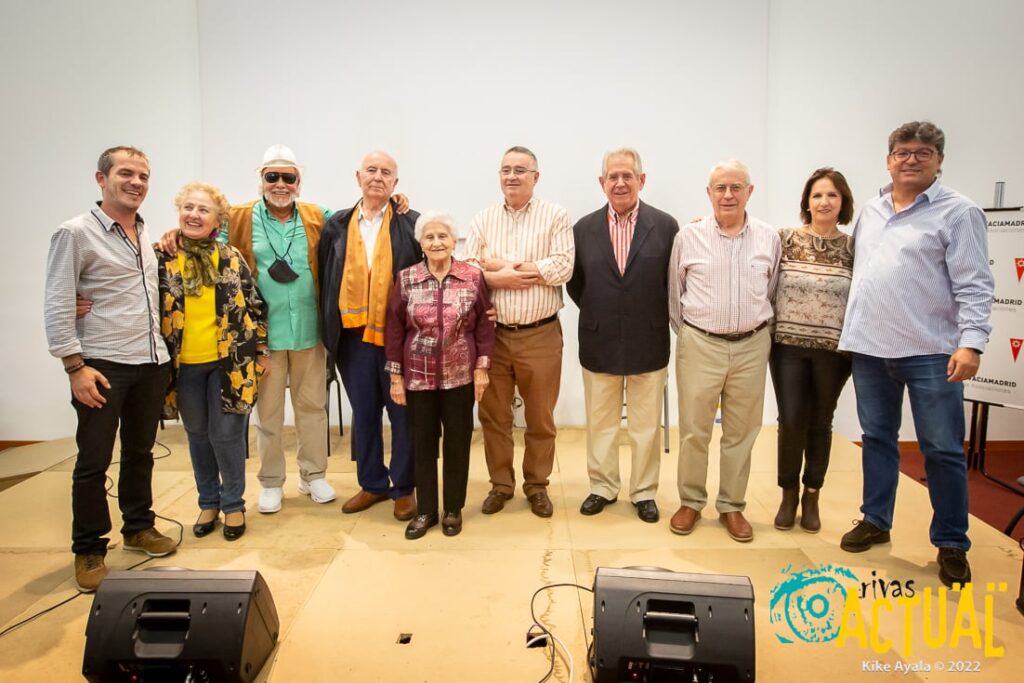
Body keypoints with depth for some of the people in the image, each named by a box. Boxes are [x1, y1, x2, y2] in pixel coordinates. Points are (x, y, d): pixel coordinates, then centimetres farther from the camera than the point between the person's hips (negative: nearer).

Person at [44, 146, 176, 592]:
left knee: (140, 452, 16)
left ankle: (138, 528, 32)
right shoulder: (75, 233, -8)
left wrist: (162, 350, 12)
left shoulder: (146, 232, 11)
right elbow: (57, 306, -11)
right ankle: (89, 550, 18)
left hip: (152, 363, 6)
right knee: (93, 461, 4)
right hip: (103, 366, -6)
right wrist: (74, 366, -16)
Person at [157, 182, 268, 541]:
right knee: (198, 435, 14)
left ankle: (233, 504, 19)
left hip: (229, 360, -1)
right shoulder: (162, 258, 0)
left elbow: (253, 305, 3)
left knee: (226, 434, 2)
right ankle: (208, 502, 30)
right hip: (184, 364, 2)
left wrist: (261, 350, 1)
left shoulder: (232, 258, -1)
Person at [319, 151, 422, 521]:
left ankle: (403, 488, 23)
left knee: (403, 414, 7)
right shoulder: (337, 226, 8)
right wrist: (329, 331, 6)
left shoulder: (412, 224, -1)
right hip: (353, 336, 3)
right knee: (363, 415, 14)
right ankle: (371, 483, 31)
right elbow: (325, 280, 10)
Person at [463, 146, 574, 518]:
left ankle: (537, 485, 28)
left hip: (540, 335, -2)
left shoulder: (555, 216, -1)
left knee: (540, 418, 9)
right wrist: (500, 279, -17)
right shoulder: (482, 220, 7)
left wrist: (502, 265, -12)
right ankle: (500, 484, 29)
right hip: (492, 333, 3)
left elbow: (563, 267, -13)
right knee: (493, 415, 12)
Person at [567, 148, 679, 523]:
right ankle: (603, 487, 28)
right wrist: (595, 314, 5)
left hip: (648, 344, -1)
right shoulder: (584, 228, 2)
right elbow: (574, 282, 11)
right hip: (599, 344, 1)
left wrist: (656, 320, 0)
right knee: (600, 424, 12)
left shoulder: (666, 226, -3)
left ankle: (644, 492, 25)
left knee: (646, 426, 10)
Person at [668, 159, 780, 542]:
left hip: (751, 346, 2)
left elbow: (771, 293, 12)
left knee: (741, 432, 9)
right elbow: (674, 293, 7)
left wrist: (758, 331, 10)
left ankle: (732, 506, 23)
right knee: (693, 429, 4)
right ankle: (690, 501, 21)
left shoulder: (769, 239, 3)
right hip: (700, 345, -1)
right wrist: (686, 334, 9)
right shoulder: (688, 236, -1)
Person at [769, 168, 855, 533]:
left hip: (833, 349, 1)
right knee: (791, 422, -2)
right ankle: (788, 494, 20)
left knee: (820, 424, 9)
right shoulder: (784, 239, -1)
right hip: (788, 345, -1)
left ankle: (811, 497, 26)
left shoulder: (852, 247, 2)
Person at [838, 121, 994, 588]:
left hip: (931, 352, -5)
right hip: (870, 348, 5)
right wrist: (851, 333, 12)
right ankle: (875, 521, 28)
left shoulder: (957, 212, -3)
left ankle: (951, 543, 18)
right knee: (877, 438, 14)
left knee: (943, 450, 3)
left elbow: (974, 286, -9)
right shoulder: (870, 212, 13)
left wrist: (971, 343, -19)